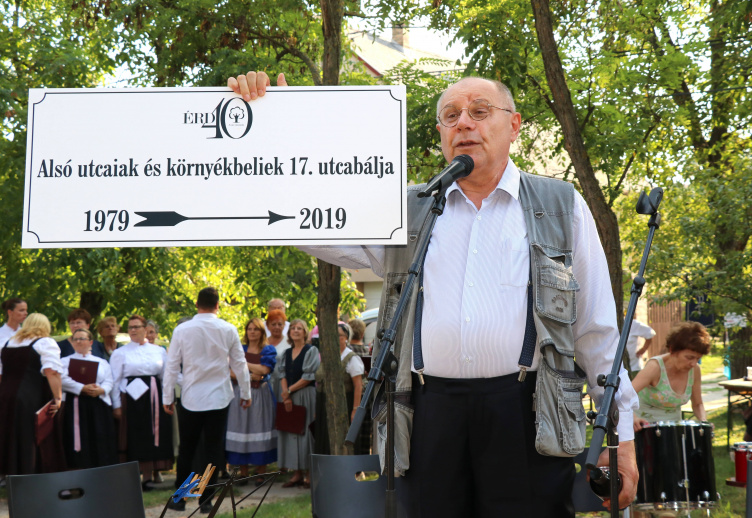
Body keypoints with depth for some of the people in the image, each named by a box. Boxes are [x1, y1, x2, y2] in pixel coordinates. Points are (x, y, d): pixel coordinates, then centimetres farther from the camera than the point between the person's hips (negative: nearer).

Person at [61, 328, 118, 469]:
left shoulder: (102, 362, 19)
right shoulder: (65, 361, 13)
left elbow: (109, 381, 8)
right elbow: (63, 380, -4)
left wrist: (101, 390, -14)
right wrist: (83, 388, -16)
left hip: (98, 406, 2)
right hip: (75, 406, -2)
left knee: (99, 440, -4)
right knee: (77, 439, -8)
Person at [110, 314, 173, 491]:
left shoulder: (159, 351, 12)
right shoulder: (120, 353, 5)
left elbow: (167, 375, 12)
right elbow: (115, 380, 2)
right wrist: (116, 405, -4)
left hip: (153, 398, 3)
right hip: (131, 398, -3)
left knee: (152, 436, 3)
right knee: (134, 438, -3)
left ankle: (147, 477, 11)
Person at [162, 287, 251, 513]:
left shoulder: (182, 330, -5)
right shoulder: (228, 330, -3)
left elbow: (172, 366, -2)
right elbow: (240, 364, 2)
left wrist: (167, 397, 6)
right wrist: (246, 394, 13)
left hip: (190, 399, 0)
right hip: (219, 398, 0)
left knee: (186, 450, 11)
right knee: (213, 451, 6)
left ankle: (180, 499, 16)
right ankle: (206, 500, 9)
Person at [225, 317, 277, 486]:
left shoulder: (268, 350, 6)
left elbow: (264, 369, -9)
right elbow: (231, 372, 2)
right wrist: (249, 375, -13)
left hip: (260, 396, -2)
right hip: (240, 394, 2)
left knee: (259, 429, -4)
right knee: (241, 429, -1)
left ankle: (261, 471, 2)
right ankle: (243, 471, 6)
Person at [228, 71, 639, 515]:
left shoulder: (561, 207, 10)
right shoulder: (407, 212, 14)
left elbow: (597, 328, 8)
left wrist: (620, 431, 5)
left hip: (524, 412, -1)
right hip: (432, 411, 2)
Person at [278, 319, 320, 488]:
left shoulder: (311, 351, -3)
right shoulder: (287, 353, 14)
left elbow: (309, 377, -9)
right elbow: (283, 375, 8)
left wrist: (289, 391, -8)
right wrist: (286, 396, -6)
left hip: (306, 397, -5)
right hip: (289, 398, 5)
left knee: (305, 432, -5)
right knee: (291, 432, 3)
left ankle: (309, 474, 1)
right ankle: (297, 473, 9)